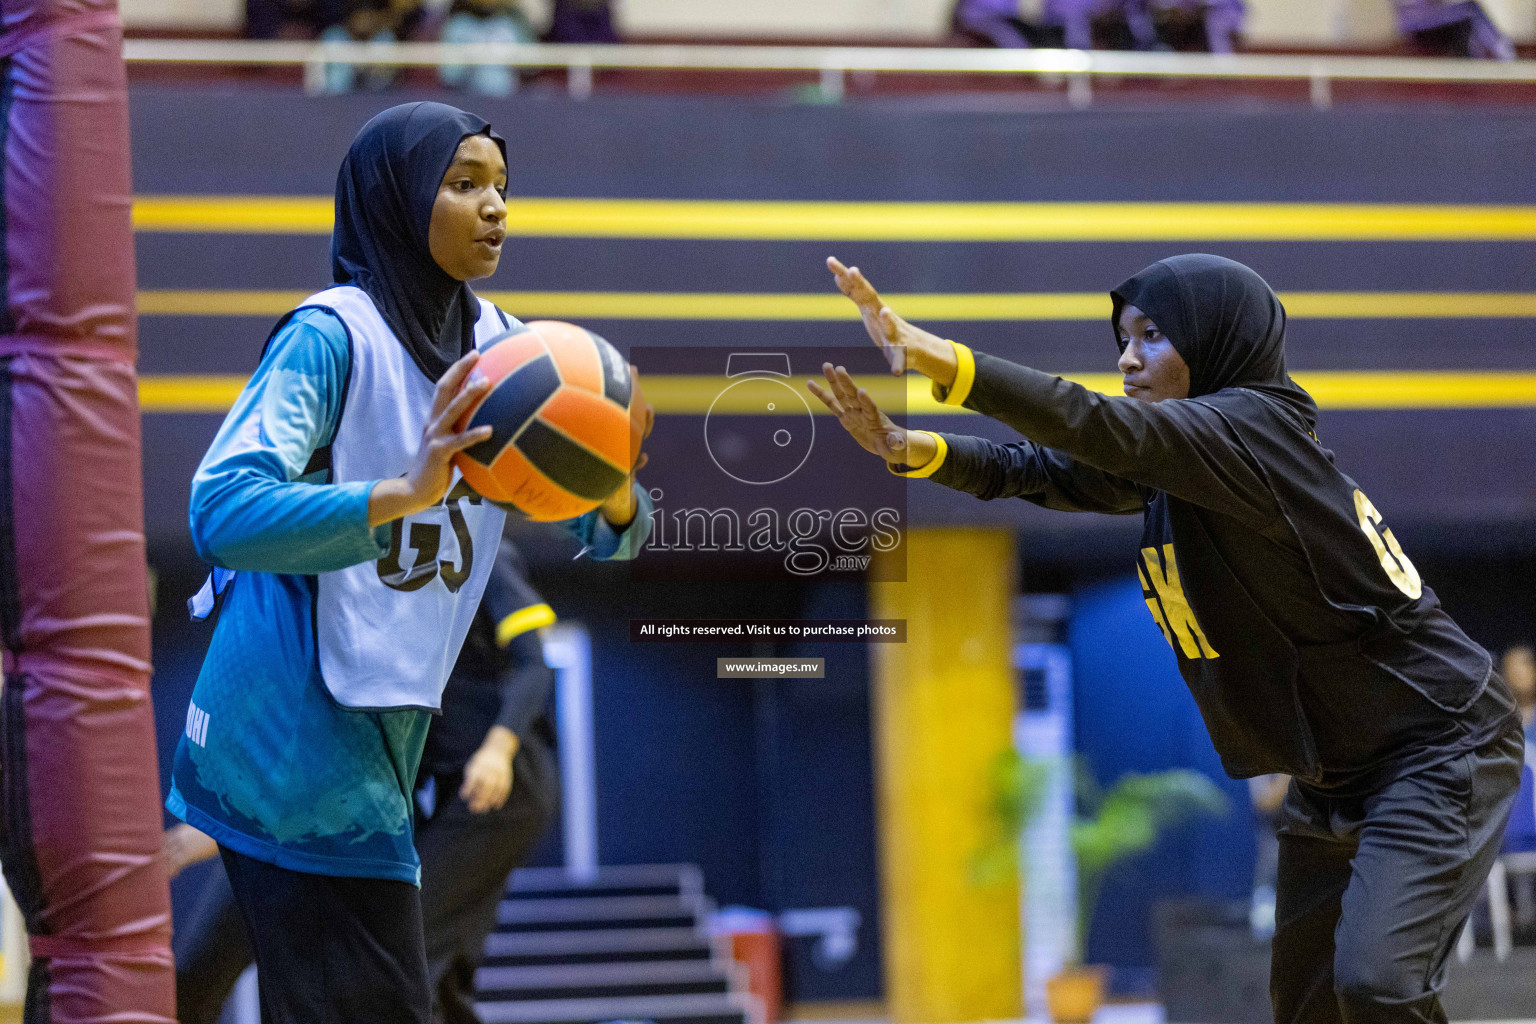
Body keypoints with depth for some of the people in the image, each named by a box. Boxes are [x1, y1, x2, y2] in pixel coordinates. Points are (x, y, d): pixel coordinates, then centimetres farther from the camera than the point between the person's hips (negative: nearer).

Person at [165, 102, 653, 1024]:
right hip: (299, 732, -9)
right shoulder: (334, 335, -12)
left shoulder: (498, 348, 12)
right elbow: (223, 513, -25)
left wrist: (613, 493, -13)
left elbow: (608, 535, 11)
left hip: (378, 733, 9)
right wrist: (403, 493, -35)